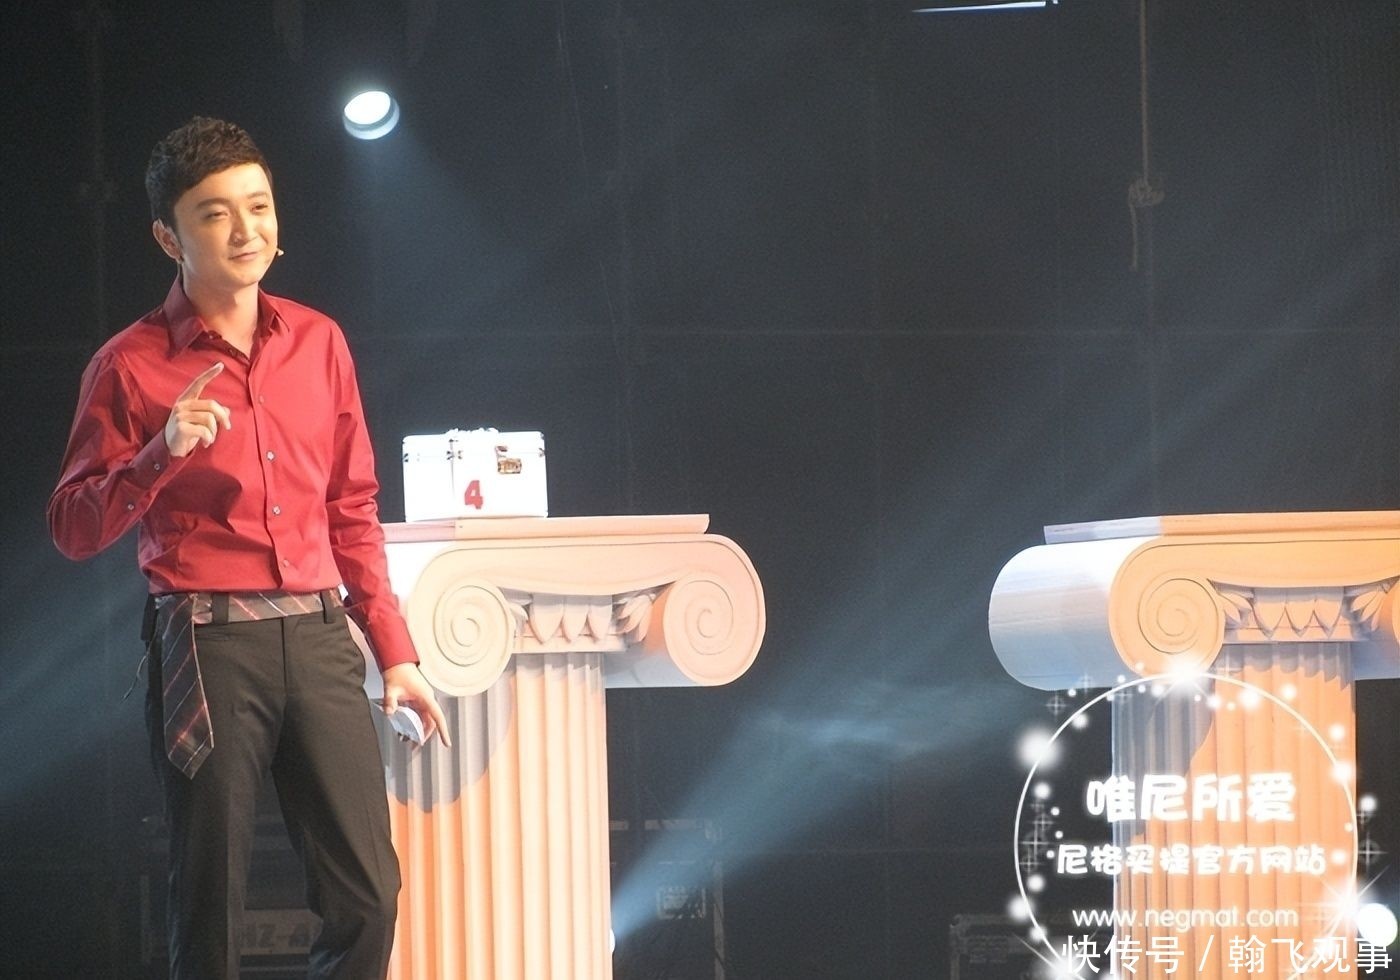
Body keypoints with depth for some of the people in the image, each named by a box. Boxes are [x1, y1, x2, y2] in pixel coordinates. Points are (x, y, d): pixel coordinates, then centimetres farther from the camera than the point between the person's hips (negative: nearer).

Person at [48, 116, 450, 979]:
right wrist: (162, 452, -17)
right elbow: (74, 529, -2)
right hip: (208, 642, -4)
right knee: (212, 906, -1)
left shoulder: (318, 342, 13)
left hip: (319, 638, 4)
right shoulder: (131, 366, 0)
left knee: (370, 896, -1)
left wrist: (396, 651, 13)